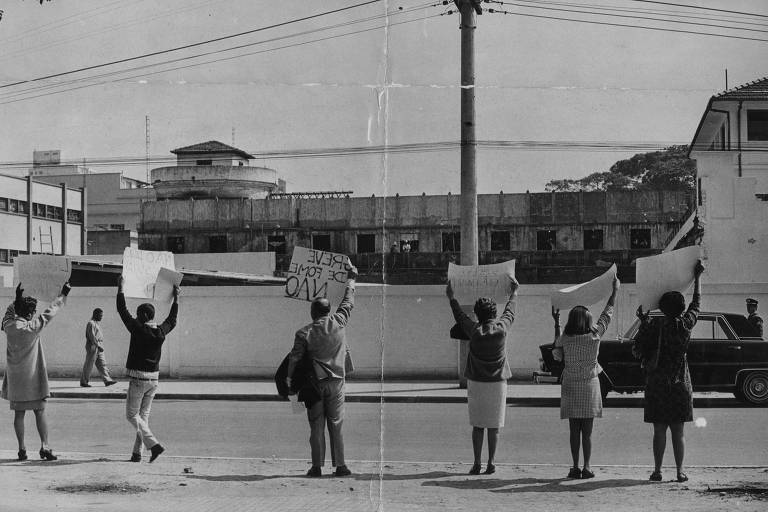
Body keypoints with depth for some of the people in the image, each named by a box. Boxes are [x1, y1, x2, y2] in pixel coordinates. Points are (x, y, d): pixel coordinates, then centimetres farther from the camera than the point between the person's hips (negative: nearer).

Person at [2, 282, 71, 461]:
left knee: (19, 414, 8)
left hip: (15, 378, 4)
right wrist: (63, 295, 7)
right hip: (33, 378, -4)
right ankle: (44, 446, 0)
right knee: (40, 412, 3)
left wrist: (17, 299, 27)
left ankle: (22, 448, 9)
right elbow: (50, 311, -3)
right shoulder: (33, 327, -13)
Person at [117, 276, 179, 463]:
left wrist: (121, 288, 4)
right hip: (154, 379, 6)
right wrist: (176, 299, 33)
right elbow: (172, 320, 23)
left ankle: (154, 444, -13)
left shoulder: (138, 329, -13)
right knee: (143, 415, 12)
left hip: (138, 379, -6)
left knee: (132, 415, 2)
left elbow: (122, 311, -5)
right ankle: (136, 453, 13)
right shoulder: (161, 332, 3)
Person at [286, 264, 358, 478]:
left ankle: (317, 466, 5)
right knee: (336, 424, 5)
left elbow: (295, 357, -6)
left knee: (316, 426, 5)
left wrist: (289, 377, 4)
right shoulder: (338, 323, -2)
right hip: (336, 381, 1)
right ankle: (340, 466, 5)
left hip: (314, 382, -1)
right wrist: (351, 279, 24)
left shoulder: (303, 333, -6)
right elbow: (348, 303, 12)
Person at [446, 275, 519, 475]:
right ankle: (491, 463, 5)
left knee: (477, 425, 5)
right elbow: (509, 314, 16)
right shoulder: (501, 329, -5)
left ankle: (477, 464, 4)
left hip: (476, 383, 0)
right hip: (497, 383, 0)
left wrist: (452, 298, 28)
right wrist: (513, 294, 33)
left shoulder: (474, 330, -6)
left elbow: (460, 316, 12)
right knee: (494, 426, 6)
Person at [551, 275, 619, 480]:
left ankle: (575, 467, 4)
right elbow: (607, 314, 3)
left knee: (574, 430, 5)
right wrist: (615, 290, 15)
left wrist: (556, 324, 10)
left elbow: (557, 355, 10)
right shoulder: (595, 335, -9)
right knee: (587, 431, 4)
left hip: (570, 387, 1)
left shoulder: (565, 338, -9)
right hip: (590, 386, 0)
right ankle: (586, 467, 2)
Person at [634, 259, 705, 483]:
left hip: (656, 385, -1)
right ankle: (680, 471, 5)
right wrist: (697, 277, 22)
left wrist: (643, 322, 14)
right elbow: (697, 302, 12)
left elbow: (640, 347, 4)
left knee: (659, 430, 3)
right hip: (680, 384, 1)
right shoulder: (685, 324, -3)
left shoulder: (653, 325, -8)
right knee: (678, 430, 6)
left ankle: (657, 471, 4)